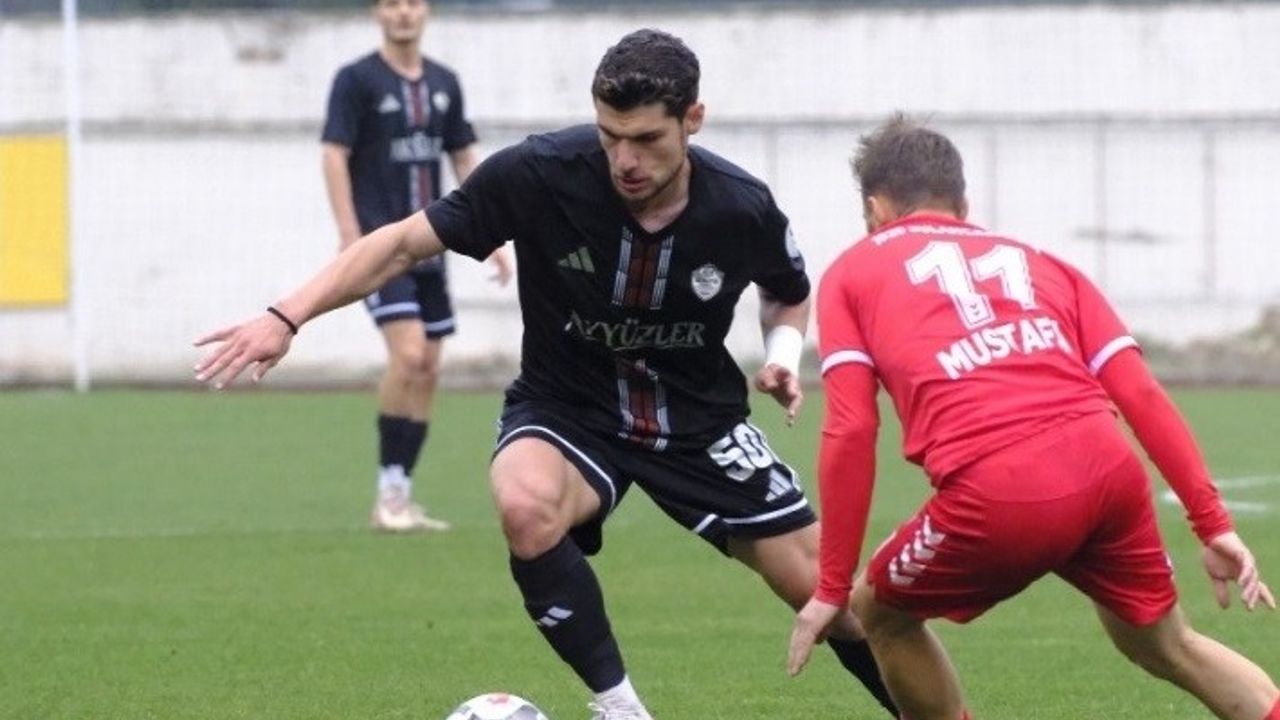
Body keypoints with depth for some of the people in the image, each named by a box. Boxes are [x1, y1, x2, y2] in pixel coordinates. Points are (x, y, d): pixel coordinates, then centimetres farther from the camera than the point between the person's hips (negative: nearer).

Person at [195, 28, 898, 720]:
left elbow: (789, 296, 7)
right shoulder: (539, 173, -24)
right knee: (527, 508, -36)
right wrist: (287, 317, -24)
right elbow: (405, 242, -15)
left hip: (699, 419, 1)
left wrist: (784, 351, -15)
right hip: (566, 411, -1)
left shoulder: (743, 210, -17)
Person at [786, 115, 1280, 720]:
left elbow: (850, 432, 7)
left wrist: (832, 589, 10)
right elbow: (1142, 396, 16)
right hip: (1106, 467, 4)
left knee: (881, 611, 24)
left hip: (997, 499, -4)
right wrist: (1214, 524, 16)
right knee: (1168, 647, 25)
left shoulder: (853, 274, 19)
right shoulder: (1037, 263, 28)